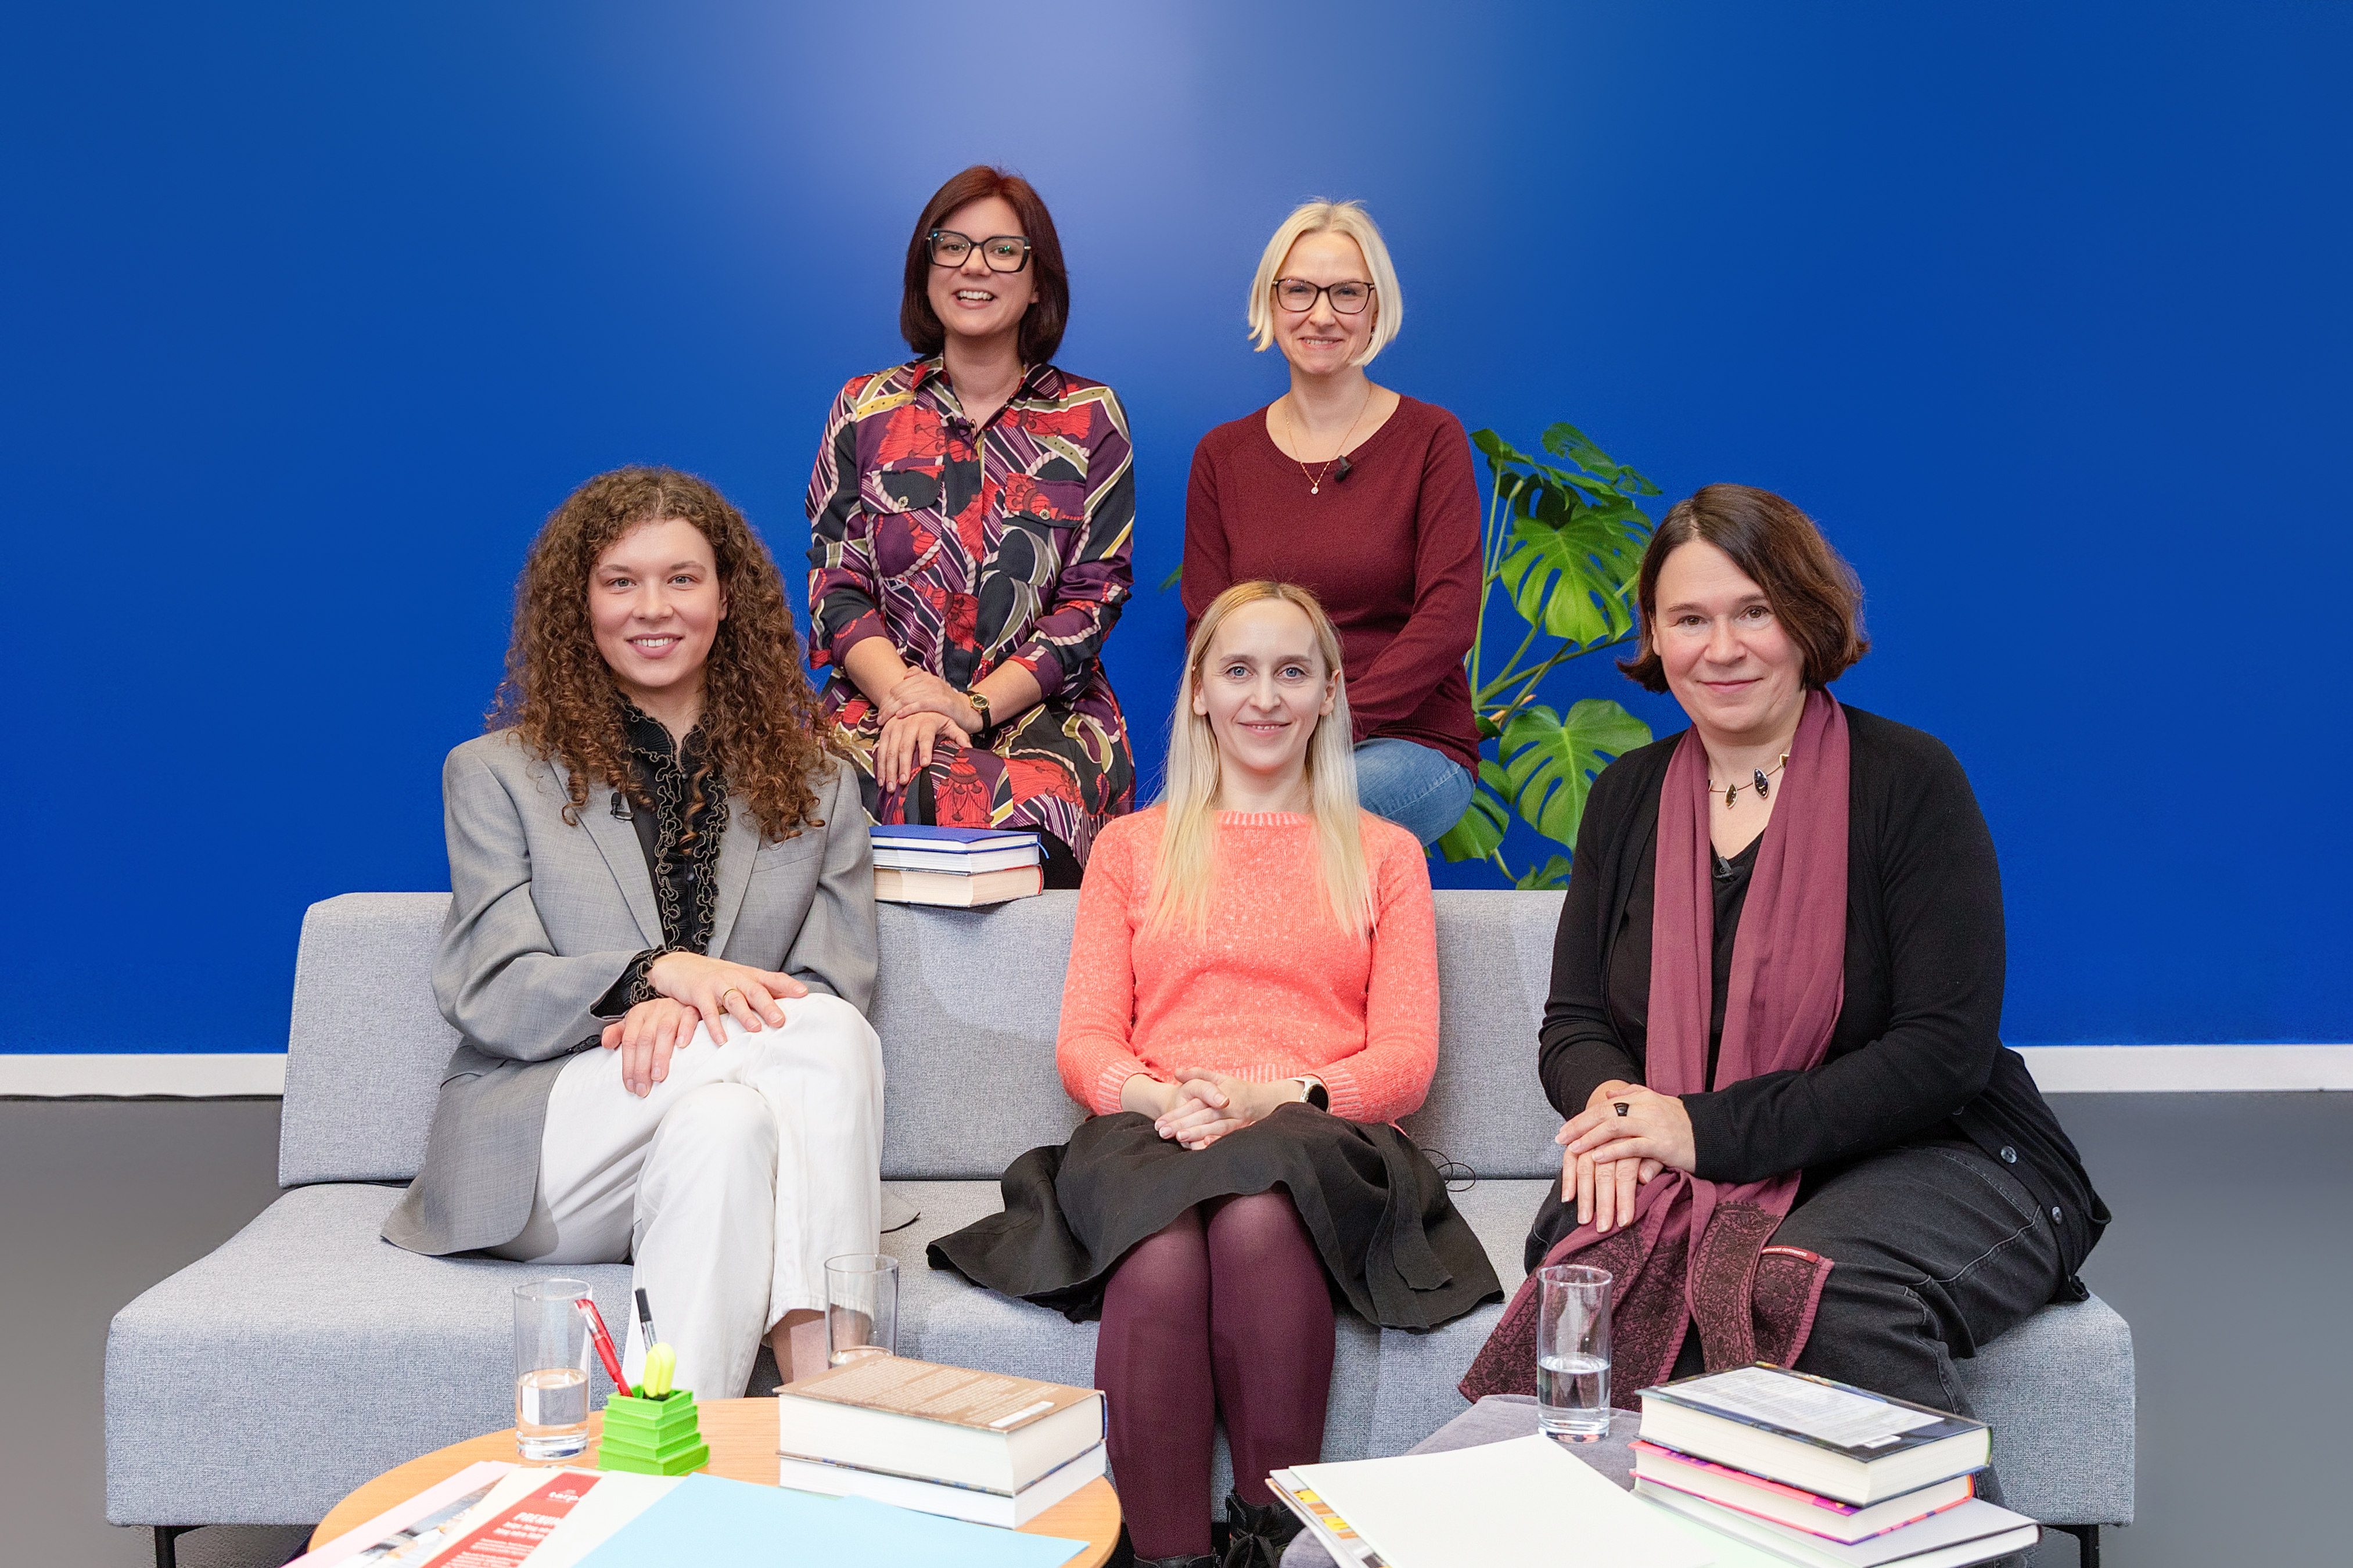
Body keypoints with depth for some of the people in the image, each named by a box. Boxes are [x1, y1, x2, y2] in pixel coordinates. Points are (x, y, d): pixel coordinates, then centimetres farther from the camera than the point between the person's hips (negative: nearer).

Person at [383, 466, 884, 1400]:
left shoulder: (813, 788, 17)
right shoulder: (496, 774, 13)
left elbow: (842, 992, 5)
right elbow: (489, 997, 0)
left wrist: (692, 1011, -17)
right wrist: (661, 972, -20)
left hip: (723, 1146, 2)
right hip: (542, 1150, -2)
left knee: (724, 1127, -36)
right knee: (824, 1040, -30)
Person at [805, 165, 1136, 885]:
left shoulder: (1090, 419, 10)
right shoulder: (865, 409, 14)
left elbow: (1095, 597, 3)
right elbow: (835, 588, 8)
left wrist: (970, 706, -12)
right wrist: (903, 693, -14)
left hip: (1044, 714, 0)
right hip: (879, 704, 0)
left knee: (1023, 812, -35)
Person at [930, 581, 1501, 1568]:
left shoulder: (1384, 855, 22)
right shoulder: (1131, 847, 24)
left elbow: (1406, 1060, 10)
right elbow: (1084, 1042, 14)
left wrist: (1268, 1098, -11)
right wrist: (1160, 1097, -11)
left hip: (1316, 1136, -1)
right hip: (1149, 1138, 1)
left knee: (1257, 1218, -38)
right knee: (1162, 1259, -36)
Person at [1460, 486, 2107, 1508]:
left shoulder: (1907, 780, -5)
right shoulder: (1629, 797, 11)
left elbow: (1947, 1049, -12)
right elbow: (1573, 1023, 12)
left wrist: (1713, 1130, -20)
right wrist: (1610, 1102, -14)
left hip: (1933, 1159, -3)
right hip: (1697, 1187, 4)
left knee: (1833, 1288, -36)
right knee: (1585, 1254, -30)